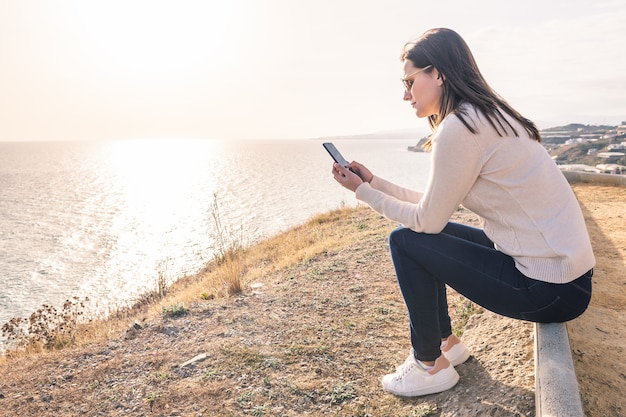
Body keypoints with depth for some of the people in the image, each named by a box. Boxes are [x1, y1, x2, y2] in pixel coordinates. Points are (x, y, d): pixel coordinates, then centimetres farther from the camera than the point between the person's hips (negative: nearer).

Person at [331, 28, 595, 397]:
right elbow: (435, 208, 11)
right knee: (423, 235, 14)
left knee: (405, 241, -7)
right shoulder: (486, 116, 10)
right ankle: (447, 344, 26)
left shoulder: (459, 127, -21)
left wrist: (364, 192, -2)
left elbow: (428, 220, -14)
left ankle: (430, 366, 10)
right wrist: (373, 182, 12)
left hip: (550, 289, -9)